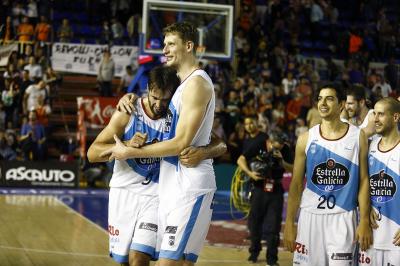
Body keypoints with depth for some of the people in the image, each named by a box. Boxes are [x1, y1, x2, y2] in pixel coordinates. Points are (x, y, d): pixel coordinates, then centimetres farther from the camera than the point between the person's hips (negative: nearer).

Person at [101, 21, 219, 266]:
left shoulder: (197, 83, -12)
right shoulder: (184, 83, 19)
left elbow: (180, 143, -17)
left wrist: (130, 152, -11)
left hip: (189, 185, -10)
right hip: (174, 184, 10)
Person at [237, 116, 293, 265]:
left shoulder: (285, 150, -5)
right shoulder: (257, 145, -8)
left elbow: (292, 169, -2)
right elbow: (241, 160, -1)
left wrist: (282, 161, -19)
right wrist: (250, 173, -14)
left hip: (276, 190, 0)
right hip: (259, 187, 0)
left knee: (273, 225, -4)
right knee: (255, 221, 9)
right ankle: (254, 251, 30)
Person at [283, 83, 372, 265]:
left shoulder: (357, 136, 1)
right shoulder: (306, 139, 3)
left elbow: (363, 181, 1)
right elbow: (296, 184, 6)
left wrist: (364, 221, -6)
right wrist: (289, 223, 1)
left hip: (343, 217, -1)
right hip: (310, 216, 1)